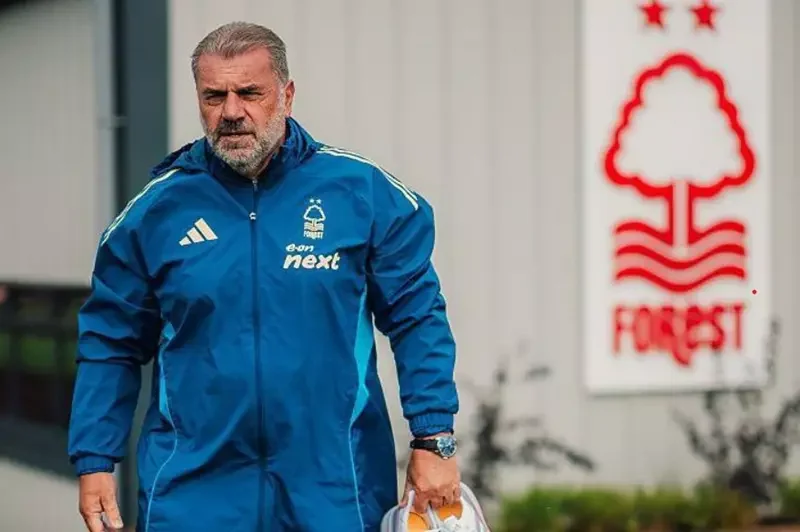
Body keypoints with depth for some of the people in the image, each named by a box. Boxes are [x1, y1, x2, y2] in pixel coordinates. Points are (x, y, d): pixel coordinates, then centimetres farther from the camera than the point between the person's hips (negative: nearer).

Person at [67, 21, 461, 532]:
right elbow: (111, 345, 7)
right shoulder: (157, 210, 1)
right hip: (193, 490, 1)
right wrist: (94, 462, 0)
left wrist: (434, 442, -7)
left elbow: (418, 321, 0)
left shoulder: (362, 192, -3)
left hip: (335, 486, 0)